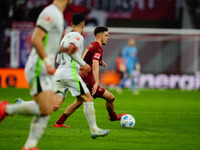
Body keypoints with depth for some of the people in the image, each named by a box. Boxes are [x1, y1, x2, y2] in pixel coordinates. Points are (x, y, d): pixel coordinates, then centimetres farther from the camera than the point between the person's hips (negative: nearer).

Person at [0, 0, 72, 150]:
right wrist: (48, 62, -24)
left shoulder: (58, 15, 19)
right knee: (45, 109, -19)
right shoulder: (50, 13, -12)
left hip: (45, 72, 10)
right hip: (38, 69, -10)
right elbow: (35, 39, -21)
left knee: (47, 111, 2)